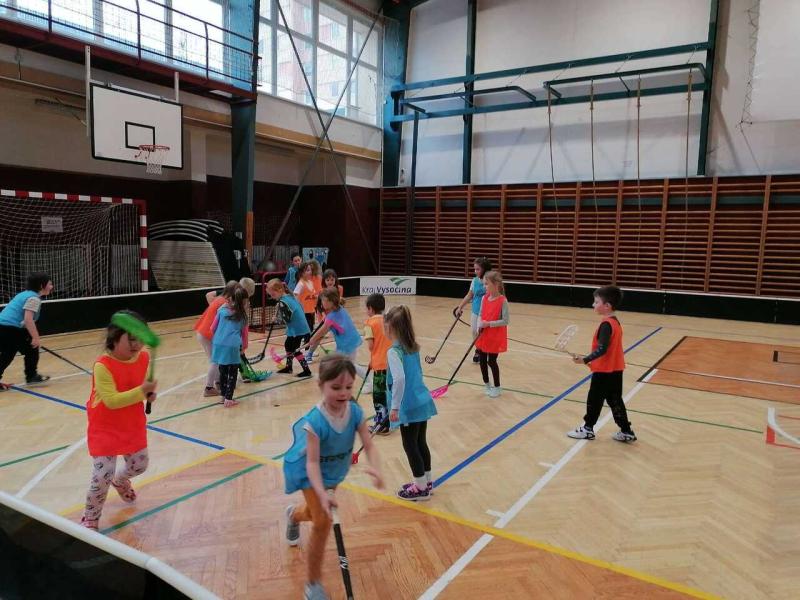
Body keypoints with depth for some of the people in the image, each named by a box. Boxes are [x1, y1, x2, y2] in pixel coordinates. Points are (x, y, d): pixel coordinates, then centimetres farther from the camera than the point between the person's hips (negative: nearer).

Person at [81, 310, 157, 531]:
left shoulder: (144, 358, -9)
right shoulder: (102, 366, -26)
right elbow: (112, 400, -30)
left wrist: (150, 393, -13)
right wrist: (141, 391, -39)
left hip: (134, 425, 6)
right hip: (105, 429, -6)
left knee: (139, 465, 20)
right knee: (102, 476, -10)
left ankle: (120, 480, 57)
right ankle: (90, 518, 18)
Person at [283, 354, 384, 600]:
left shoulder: (355, 412, -24)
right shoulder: (315, 421, -37)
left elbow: (369, 445, -26)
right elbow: (312, 462, -37)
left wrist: (375, 468, -46)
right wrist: (322, 493, -51)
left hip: (334, 470, 5)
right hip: (309, 473, -5)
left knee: (318, 514, 25)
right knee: (323, 522, -16)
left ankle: (294, 514, 65)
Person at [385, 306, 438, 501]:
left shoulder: (394, 351, -18)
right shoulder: (413, 347, 6)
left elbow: (399, 379, -31)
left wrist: (395, 407, -24)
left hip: (410, 406, -8)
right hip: (422, 401, 8)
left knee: (410, 446, 7)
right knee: (421, 443, 19)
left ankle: (421, 488, 19)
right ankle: (427, 482, 32)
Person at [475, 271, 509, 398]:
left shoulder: (503, 301, -17)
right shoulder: (484, 298, 1)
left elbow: (505, 321, -16)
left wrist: (489, 324, -22)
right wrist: (479, 326, -10)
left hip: (495, 337, -6)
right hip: (483, 335, 6)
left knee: (492, 361, 2)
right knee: (482, 360, 11)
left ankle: (497, 387, 21)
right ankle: (487, 385, 29)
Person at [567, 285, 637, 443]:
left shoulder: (606, 324, -20)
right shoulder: (615, 322, 8)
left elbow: (602, 349, -27)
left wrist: (585, 360, -30)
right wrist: (589, 359, 21)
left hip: (604, 371, -9)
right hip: (615, 369, 9)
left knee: (594, 399, 5)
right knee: (615, 400, 15)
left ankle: (587, 429, 18)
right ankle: (626, 431, 19)